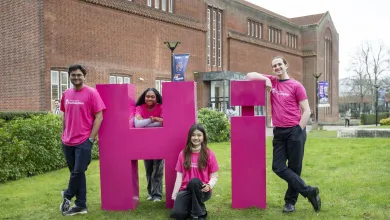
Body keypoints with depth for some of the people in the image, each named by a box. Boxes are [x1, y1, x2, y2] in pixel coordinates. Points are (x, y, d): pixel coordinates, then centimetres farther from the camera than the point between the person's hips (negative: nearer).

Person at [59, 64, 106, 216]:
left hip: (83, 141, -6)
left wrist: (91, 138, -12)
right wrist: (63, 135, 15)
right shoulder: (66, 94, 9)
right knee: (76, 172, 11)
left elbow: (99, 117, -9)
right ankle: (81, 205, 20)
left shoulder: (91, 93, -8)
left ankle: (67, 196, 23)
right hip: (68, 141, 6)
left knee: (78, 172, -2)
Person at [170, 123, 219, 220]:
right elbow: (179, 176, 4)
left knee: (194, 182, -37)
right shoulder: (183, 154, 4)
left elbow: (214, 176, -1)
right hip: (186, 190, 2)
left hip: (202, 190, -2)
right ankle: (192, 206, 11)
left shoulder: (209, 154, -3)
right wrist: (174, 195, -4)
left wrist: (209, 186, -23)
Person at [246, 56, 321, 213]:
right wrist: (266, 78, -3)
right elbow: (250, 75, 13)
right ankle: (309, 191, 6)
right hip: (278, 132, 4)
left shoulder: (296, 86, -1)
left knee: (294, 168, 3)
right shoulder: (271, 81, 11)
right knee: (278, 167, -2)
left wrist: (299, 130, -7)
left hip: (295, 131, -4)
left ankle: (290, 201, 17)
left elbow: (306, 111, -2)